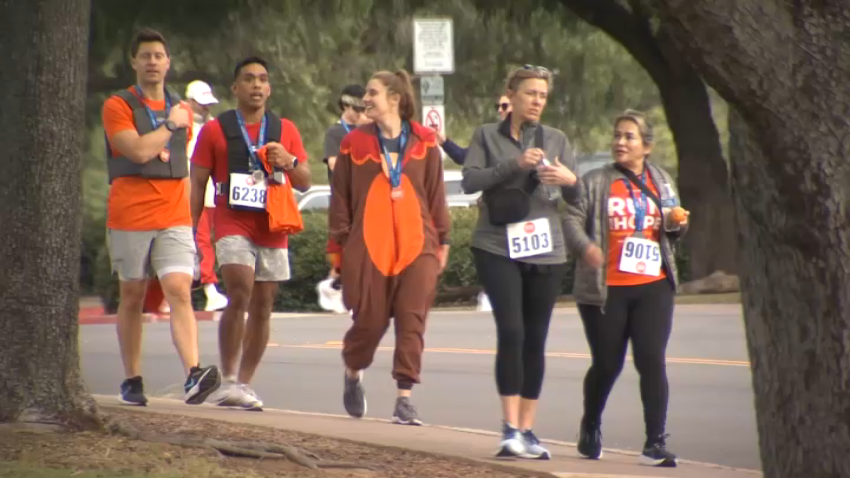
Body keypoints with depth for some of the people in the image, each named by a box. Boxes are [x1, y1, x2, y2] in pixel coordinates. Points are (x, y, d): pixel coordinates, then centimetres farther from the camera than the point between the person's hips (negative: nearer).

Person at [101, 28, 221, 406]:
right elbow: (139, 150, -18)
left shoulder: (181, 109, 16)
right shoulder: (118, 106, -2)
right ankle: (132, 381, 15)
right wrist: (170, 125, -6)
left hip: (174, 218, 3)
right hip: (130, 217, -3)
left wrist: (189, 213, 20)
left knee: (180, 291, -12)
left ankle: (193, 375, -26)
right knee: (132, 297, 5)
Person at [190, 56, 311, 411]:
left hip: (273, 229, 4)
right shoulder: (216, 130, 6)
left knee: (262, 307, 3)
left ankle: (244, 383, 12)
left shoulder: (285, 130, 14)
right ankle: (229, 381, -15)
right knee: (239, 297, -19)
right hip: (232, 225, -4)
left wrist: (289, 162, -6)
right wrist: (191, 231, 1)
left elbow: (305, 182, 16)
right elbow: (198, 184, 7)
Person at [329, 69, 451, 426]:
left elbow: (436, 194, 8)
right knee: (370, 320, 4)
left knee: (412, 322, -5)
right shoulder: (355, 143, 4)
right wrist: (341, 241, 2)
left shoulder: (424, 143, 5)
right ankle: (353, 373, 34)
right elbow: (341, 196, 6)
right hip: (369, 246, 0)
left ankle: (404, 398, -1)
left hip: (418, 245, 0)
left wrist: (442, 239, 7)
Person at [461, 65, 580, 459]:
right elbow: (470, 181, -8)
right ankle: (510, 427, -14)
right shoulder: (488, 136, 5)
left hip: (546, 250, 3)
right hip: (497, 248, -3)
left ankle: (527, 429, 11)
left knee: (536, 340, 4)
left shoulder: (556, 139, 12)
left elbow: (576, 198, 7)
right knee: (511, 331, -15)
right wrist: (515, 164, -19)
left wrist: (570, 181, -17)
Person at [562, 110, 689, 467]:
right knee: (607, 365, 6)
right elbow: (572, 218, -8)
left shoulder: (661, 182, 13)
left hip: (652, 286, 2)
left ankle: (655, 443, -7)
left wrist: (678, 224, -1)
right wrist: (585, 246, -27)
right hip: (606, 289, -2)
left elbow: (673, 231, 22)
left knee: (651, 360, -10)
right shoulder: (595, 182, 2)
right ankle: (590, 428, 32)